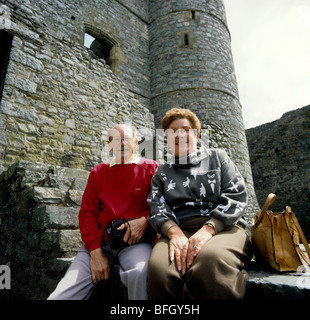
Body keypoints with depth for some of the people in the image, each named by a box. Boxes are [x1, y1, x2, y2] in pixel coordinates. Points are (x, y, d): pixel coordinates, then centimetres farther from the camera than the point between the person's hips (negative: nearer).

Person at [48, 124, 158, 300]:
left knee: (141, 272, -35)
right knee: (59, 297, -13)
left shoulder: (151, 168, 8)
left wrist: (145, 221, -15)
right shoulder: (98, 171, 16)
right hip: (100, 241, 3)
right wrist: (95, 250, -3)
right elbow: (87, 211, 10)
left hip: (136, 240, -2)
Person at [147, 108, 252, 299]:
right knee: (159, 267, -34)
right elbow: (157, 208, 7)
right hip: (177, 230, 2)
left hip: (223, 227, -1)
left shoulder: (217, 158, 17)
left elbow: (237, 196, 4)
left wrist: (208, 228, -14)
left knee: (209, 259, -39)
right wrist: (175, 232, -17)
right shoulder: (162, 173, 22)